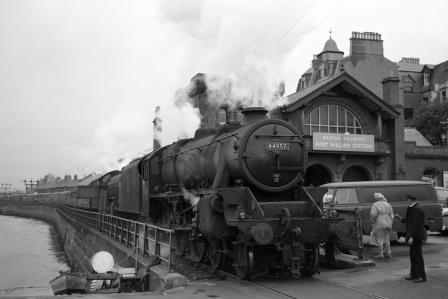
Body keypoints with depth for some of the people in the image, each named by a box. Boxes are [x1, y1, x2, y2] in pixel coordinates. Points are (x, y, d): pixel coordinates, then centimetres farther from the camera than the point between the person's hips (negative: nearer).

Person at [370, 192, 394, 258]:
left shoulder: (375, 205, -12)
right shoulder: (388, 205, 3)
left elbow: (373, 215, -19)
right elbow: (391, 215, 4)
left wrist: (373, 221, -2)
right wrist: (390, 225, 10)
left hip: (379, 224, -5)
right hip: (387, 224, 5)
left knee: (379, 239, 3)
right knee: (386, 239, 16)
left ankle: (381, 254, 4)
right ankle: (388, 253, 17)